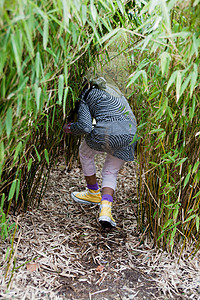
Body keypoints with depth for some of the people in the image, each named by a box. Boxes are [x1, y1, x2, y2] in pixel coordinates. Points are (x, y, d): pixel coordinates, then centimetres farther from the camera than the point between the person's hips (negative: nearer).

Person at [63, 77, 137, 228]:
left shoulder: (85, 96, 5)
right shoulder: (109, 87, 28)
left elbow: (85, 127, -7)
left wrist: (69, 127, 13)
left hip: (106, 131, -6)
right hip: (130, 133, 7)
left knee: (85, 152, 26)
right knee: (110, 173, 18)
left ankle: (94, 193, 35)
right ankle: (105, 210, -4)